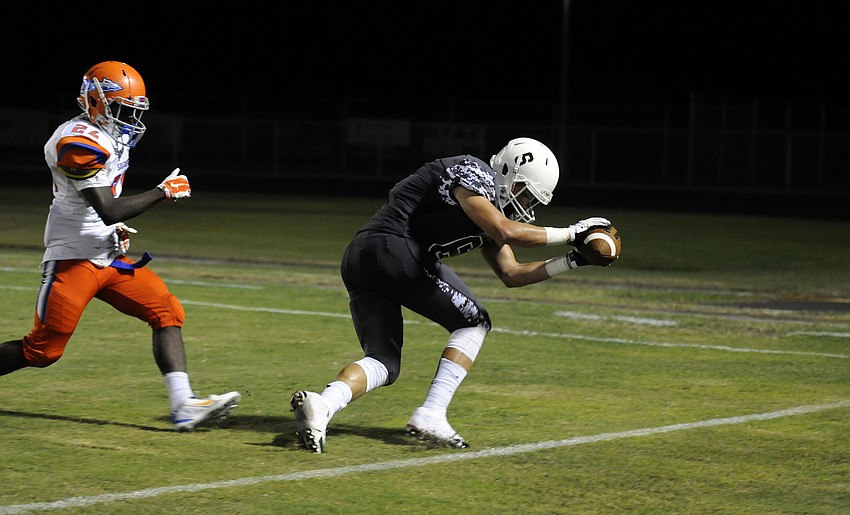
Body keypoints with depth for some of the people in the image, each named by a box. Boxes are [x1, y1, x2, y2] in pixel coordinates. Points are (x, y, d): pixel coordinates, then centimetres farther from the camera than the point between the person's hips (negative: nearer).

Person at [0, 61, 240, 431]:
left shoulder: (114, 137, 10)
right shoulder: (79, 141, -20)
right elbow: (108, 210, -25)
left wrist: (115, 227, 12)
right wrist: (163, 192, -17)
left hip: (109, 257, 9)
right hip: (74, 258, -9)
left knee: (168, 314, -3)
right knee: (42, 351, -5)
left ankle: (184, 407, -8)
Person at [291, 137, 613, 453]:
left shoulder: (490, 212, 25)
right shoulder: (472, 174, -4)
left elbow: (511, 275, 28)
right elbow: (506, 233, -18)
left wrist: (570, 262, 22)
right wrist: (570, 233, -8)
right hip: (393, 250, -9)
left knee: (384, 364, 9)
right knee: (474, 322, 5)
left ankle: (321, 405, -17)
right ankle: (430, 416, -4)